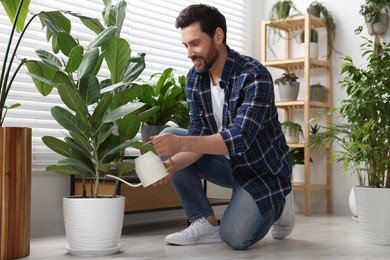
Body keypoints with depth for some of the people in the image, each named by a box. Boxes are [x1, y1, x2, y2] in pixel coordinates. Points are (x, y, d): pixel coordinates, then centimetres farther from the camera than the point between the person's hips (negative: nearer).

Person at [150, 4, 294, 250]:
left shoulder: (254, 75, -26)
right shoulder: (195, 78, -6)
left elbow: (241, 138, -36)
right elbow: (200, 137, -9)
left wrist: (182, 144, -47)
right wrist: (172, 165, -29)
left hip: (265, 170, -6)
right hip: (229, 163, 6)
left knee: (235, 237, -24)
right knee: (167, 139, -10)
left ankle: (277, 207, 10)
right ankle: (206, 222, -5)